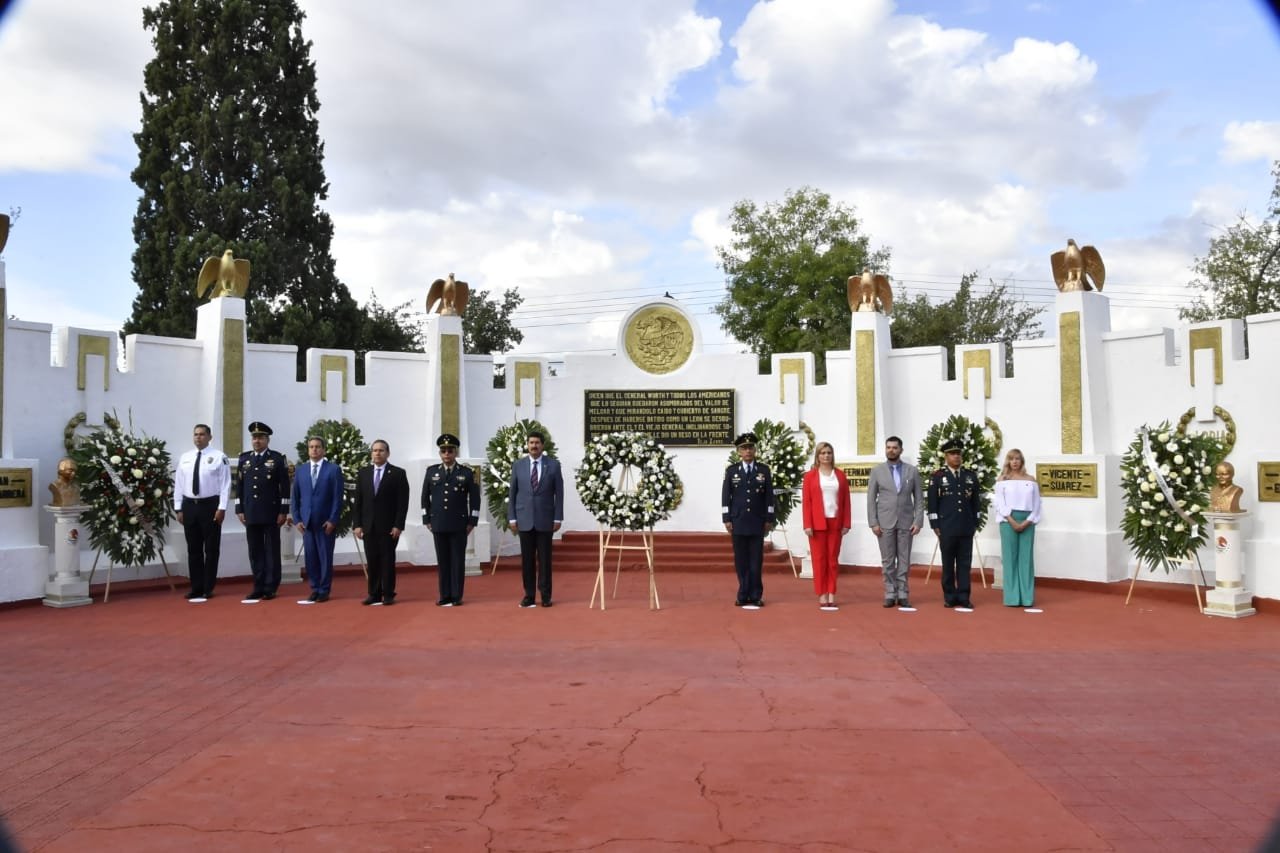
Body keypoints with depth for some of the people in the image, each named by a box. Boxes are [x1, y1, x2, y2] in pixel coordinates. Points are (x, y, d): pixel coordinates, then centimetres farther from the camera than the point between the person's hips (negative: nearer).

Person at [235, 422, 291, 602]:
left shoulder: (278, 458, -2)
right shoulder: (244, 459, 11)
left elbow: (285, 487, -4)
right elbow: (239, 486, 12)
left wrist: (283, 511, -8)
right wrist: (239, 509, 6)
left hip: (271, 513, -4)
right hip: (251, 514, 4)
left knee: (272, 551, 1)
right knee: (255, 552, 7)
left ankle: (270, 588, 6)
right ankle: (258, 587, 13)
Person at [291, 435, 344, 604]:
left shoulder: (333, 470, -1)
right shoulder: (301, 470, 9)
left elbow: (338, 497, -4)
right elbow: (295, 497, 10)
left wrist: (333, 520, -10)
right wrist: (297, 519, 2)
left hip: (326, 522, -3)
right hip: (306, 522, 3)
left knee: (325, 557, 1)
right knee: (310, 557, 4)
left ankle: (324, 591, 9)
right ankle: (315, 589, 13)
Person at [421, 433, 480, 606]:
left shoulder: (467, 473, 1)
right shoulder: (431, 471, 7)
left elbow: (475, 498, 1)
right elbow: (425, 497, 11)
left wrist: (472, 521, -3)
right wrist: (427, 520, 6)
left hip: (459, 524, -2)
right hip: (438, 525, 2)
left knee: (458, 561, 1)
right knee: (443, 561, 6)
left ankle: (457, 596, 6)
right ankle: (445, 595, 11)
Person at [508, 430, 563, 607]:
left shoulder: (553, 465, 1)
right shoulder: (518, 465, 5)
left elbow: (559, 493, 1)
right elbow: (512, 493, 7)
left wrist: (558, 518, -4)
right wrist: (511, 518, 1)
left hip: (545, 520, -1)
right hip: (524, 519, 1)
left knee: (544, 559, 2)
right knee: (527, 559, 4)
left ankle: (545, 595, 10)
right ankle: (529, 595, 11)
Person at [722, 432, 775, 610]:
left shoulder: (764, 470, 4)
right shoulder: (731, 470, 3)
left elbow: (769, 496, 4)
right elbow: (725, 496, 3)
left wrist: (769, 520, 0)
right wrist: (726, 519, -3)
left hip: (757, 522, 0)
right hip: (738, 522, 0)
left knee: (756, 560, 1)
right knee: (741, 560, 4)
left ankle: (755, 596, 8)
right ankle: (743, 595, 10)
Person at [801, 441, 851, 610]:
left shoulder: (840, 475, 7)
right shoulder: (810, 475, 1)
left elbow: (846, 501, 6)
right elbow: (806, 501, -2)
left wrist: (846, 523, 0)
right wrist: (807, 525, -9)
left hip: (835, 523, 2)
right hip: (817, 523, -2)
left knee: (833, 559, 5)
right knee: (819, 559, 1)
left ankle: (832, 595, 9)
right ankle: (822, 596, 6)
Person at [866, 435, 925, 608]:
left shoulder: (912, 471, 5)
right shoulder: (877, 471, 3)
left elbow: (919, 498, 4)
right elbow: (871, 499, 1)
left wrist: (918, 521, -5)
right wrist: (873, 523, -6)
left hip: (906, 522, 0)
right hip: (885, 522, 0)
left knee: (904, 560, 3)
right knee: (887, 561, 2)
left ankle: (903, 595, 8)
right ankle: (890, 594, 8)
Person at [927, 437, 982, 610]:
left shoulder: (971, 476, 9)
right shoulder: (938, 476, 0)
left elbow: (976, 502, 12)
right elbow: (932, 503, -2)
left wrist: (975, 524, 8)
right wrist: (935, 525, -5)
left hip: (966, 528, 3)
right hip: (946, 528, -2)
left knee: (965, 563, 4)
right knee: (948, 563, 3)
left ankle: (964, 597, 9)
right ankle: (950, 597, 10)